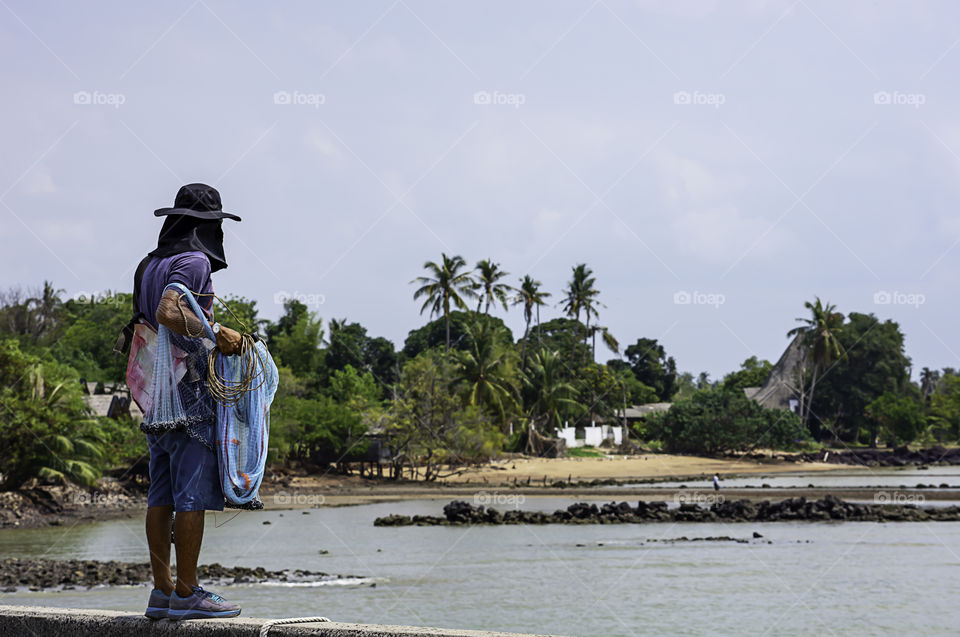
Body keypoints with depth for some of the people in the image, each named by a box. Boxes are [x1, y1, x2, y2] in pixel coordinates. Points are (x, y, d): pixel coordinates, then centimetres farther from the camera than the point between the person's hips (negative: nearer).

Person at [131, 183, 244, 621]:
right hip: (190, 392, -9)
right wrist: (215, 335, -20)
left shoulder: (149, 266, 17)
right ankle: (186, 593, -7)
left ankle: (162, 590, 10)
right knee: (193, 494, -7)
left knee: (162, 494, 8)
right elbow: (168, 312, -27)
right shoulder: (193, 262, -11)